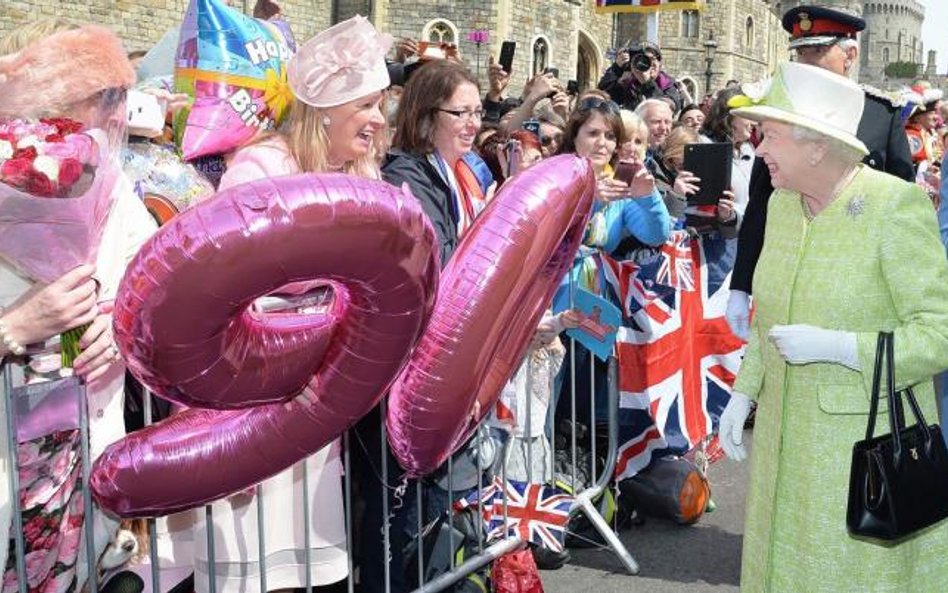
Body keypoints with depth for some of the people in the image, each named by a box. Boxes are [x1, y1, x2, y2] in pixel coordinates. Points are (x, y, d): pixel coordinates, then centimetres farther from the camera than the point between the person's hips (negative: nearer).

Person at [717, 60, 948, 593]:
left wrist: (834, 347, -24)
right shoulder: (782, 202, 5)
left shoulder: (896, 205, -16)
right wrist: (744, 394, 7)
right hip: (785, 435, 6)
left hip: (866, 441, -6)